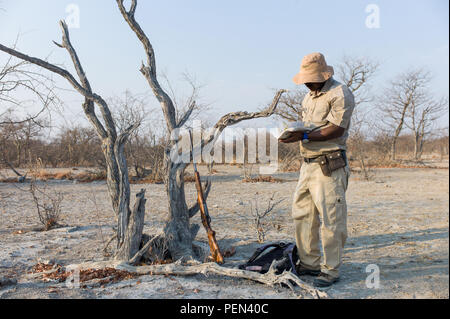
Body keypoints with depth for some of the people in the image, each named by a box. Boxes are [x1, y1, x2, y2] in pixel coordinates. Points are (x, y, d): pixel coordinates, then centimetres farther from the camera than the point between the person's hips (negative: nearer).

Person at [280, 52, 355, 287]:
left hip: (329, 166, -9)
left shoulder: (340, 94, -9)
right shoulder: (310, 95, 20)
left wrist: (303, 136, -23)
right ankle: (309, 263, 24)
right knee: (302, 214, 12)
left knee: (330, 219, -3)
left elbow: (336, 130, -17)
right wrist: (293, 133, 3)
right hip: (309, 163, 9)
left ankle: (331, 271, 9)